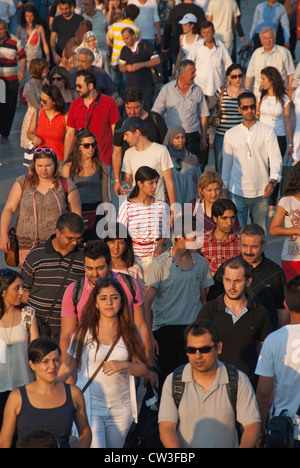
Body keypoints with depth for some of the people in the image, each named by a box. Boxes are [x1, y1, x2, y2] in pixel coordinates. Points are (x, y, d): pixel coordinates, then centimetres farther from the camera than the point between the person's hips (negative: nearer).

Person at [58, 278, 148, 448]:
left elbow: (143, 369, 4)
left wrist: (124, 365, -15)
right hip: (90, 404, -2)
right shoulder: (85, 331, -1)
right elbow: (69, 365, 4)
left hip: (121, 408, 2)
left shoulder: (130, 332, 4)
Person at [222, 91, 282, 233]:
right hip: (237, 192, 0)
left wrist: (272, 181, -20)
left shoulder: (267, 132, 0)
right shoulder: (230, 134, 5)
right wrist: (225, 188, 13)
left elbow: (276, 160, -3)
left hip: (261, 192, 0)